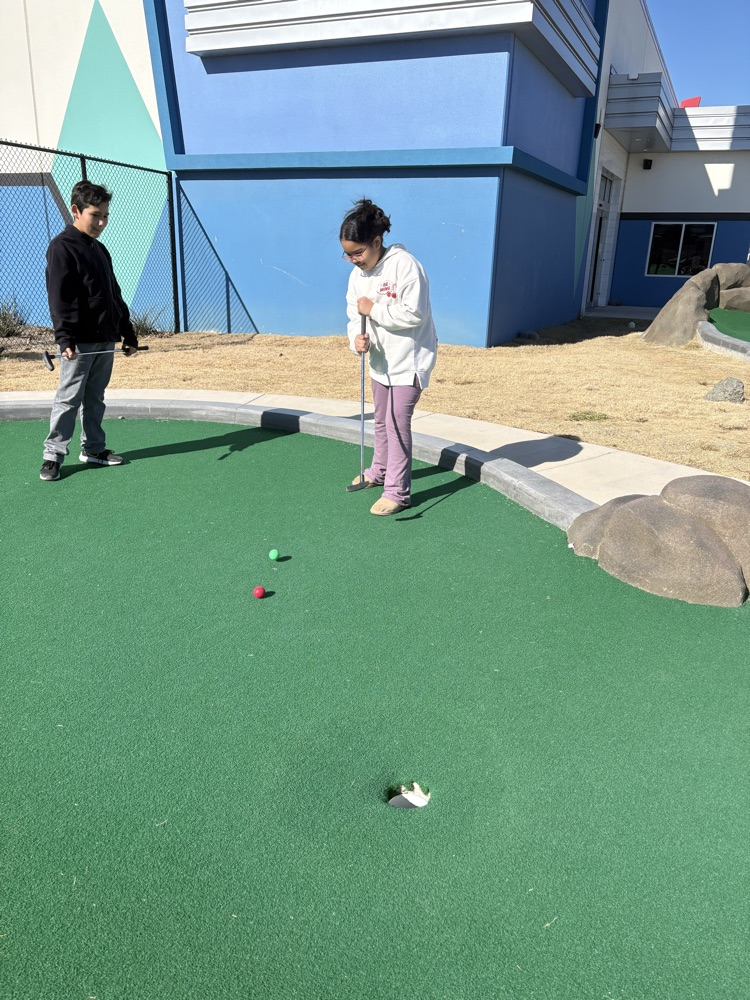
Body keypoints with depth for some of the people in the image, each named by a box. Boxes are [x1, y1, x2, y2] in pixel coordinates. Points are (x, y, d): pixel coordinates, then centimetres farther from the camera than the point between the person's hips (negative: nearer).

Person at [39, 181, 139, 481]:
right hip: (79, 342, -8)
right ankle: (53, 456, 2)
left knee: (95, 398, 13)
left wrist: (128, 334, 20)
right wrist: (65, 337, -24)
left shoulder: (100, 250, 18)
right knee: (68, 399, -5)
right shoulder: (62, 247, -6)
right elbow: (59, 298, -15)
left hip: (105, 340, 8)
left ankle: (93, 448, 23)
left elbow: (115, 296, 22)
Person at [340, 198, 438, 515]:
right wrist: (357, 337, -18)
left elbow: (413, 314, -25)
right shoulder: (357, 275, 4)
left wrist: (374, 310, -20)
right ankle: (380, 471, 40)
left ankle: (398, 492, -2)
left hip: (410, 358, -8)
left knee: (397, 421, -10)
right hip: (380, 358, 8)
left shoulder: (405, 265, -19)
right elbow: (355, 315, 4)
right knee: (382, 420, 20)